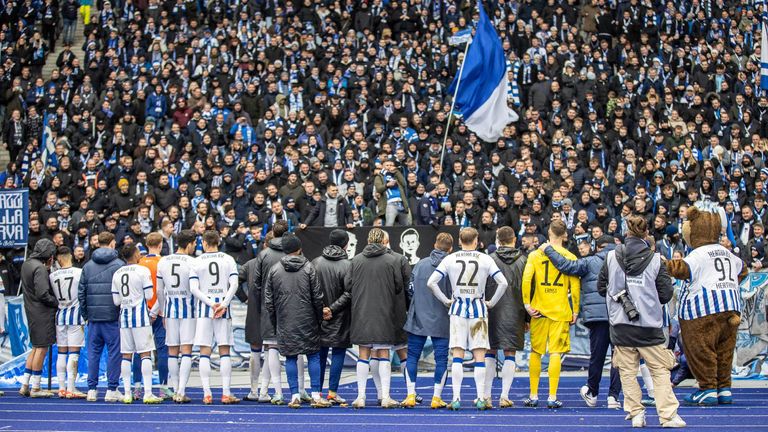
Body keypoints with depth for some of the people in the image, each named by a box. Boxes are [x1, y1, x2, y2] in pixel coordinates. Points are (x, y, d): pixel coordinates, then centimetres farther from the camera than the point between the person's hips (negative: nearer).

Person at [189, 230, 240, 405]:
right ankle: (226, 394, 0)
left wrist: (211, 304, -8)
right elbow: (234, 284, -6)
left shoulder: (197, 262, 2)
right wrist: (223, 304, -8)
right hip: (224, 309, 1)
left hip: (204, 307, -1)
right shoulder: (228, 260, 4)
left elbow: (194, 288, -6)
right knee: (224, 352, 4)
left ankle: (207, 394, -3)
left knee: (204, 353, 1)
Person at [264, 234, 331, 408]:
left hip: (285, 322, 1)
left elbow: (268, 299, 4)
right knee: (313, 356, 5)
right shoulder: (308, 268, -3)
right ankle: (316, 395, 1)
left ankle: (295, 396, 1)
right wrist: (319, 318, 9)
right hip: (307, 321, -1)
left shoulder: (274, 270, 2)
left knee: (290, 358, 5)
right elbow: (318, 297, -3)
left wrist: (275, 322, 13)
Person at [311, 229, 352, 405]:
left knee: (320, 354, 12)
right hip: (339, 318, -4)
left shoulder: (315, 263, 2)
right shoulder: (347, 265, -10)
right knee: (338, 353, 3)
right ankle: (332, 392, -1)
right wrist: (333, 308, -12)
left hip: (319, 317, 4)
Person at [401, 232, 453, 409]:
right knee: (441, 358, 5)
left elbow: (410, 288, 4)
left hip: (418, 319, 2)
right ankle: (437, 397, 3)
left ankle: (411, 395, 3)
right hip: (442, 321, -2)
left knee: (412, 356, 8)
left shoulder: (420, 264, 2)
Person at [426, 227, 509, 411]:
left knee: (457, 356, 2)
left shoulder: (450, 259, 1)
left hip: (458, 308, 1)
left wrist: (446, 301, 5)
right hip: (479, 309, -1)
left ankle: (456, 398, -3)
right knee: (479, 356, 2)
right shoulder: (485, 259, -2)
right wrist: (492, 303, 3)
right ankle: (481, 399, -1)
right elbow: (503, 283, -8)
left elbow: (431, 282, -4)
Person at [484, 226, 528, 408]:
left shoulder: (490, 260, -2)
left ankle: (486, 395, 7)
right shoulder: (523, 261, 2)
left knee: (490, 352, 9)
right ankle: (504, 396, -2)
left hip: (493, 312, 0)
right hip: (515, 314, 0)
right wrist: (527, 318, 8)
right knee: (510, 354, 4)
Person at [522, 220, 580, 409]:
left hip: (538, 310, 1)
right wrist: (575, 311, 4)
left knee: (536, 352, 9)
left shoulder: (535, 255, 2)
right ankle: (552, 398, -4)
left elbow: (526, 279, -8)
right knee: (555, 353, -1)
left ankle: (533, 396, 11)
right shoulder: (570, 257, 0)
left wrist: (527, 304, -4)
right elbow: (575, 287, -2)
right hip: (561, 311, -1)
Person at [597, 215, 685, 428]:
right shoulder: (655, 260, -6)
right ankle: (668, 415, 3)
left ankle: (635, 413, 8)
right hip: (649, 325, -2)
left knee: (628, 371, 11)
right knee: (660, 370, 7)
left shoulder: (611, 257, -1)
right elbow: (666, 294, -4)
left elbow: (601, 287, 8)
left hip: (620, 325, 2)